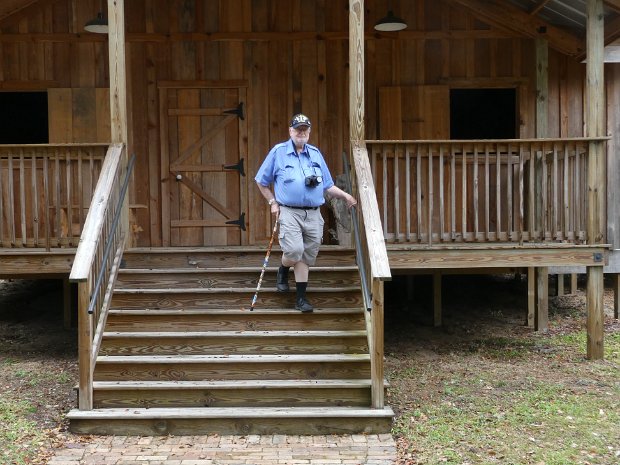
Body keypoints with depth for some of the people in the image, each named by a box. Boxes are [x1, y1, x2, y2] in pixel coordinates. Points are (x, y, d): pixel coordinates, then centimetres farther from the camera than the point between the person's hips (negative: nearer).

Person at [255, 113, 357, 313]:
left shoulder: (316, 153, 14)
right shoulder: (278, 152, 3)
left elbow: (327, 185, 19)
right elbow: (261, 181, 9)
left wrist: (344, 195, 6)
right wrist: (272, 202, 1)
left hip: (313, 214, 4)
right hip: (289, 212, -4)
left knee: (307, 257, 6)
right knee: (294, 251, -20)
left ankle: (301, 298, 16)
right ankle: (282, 272, 13)